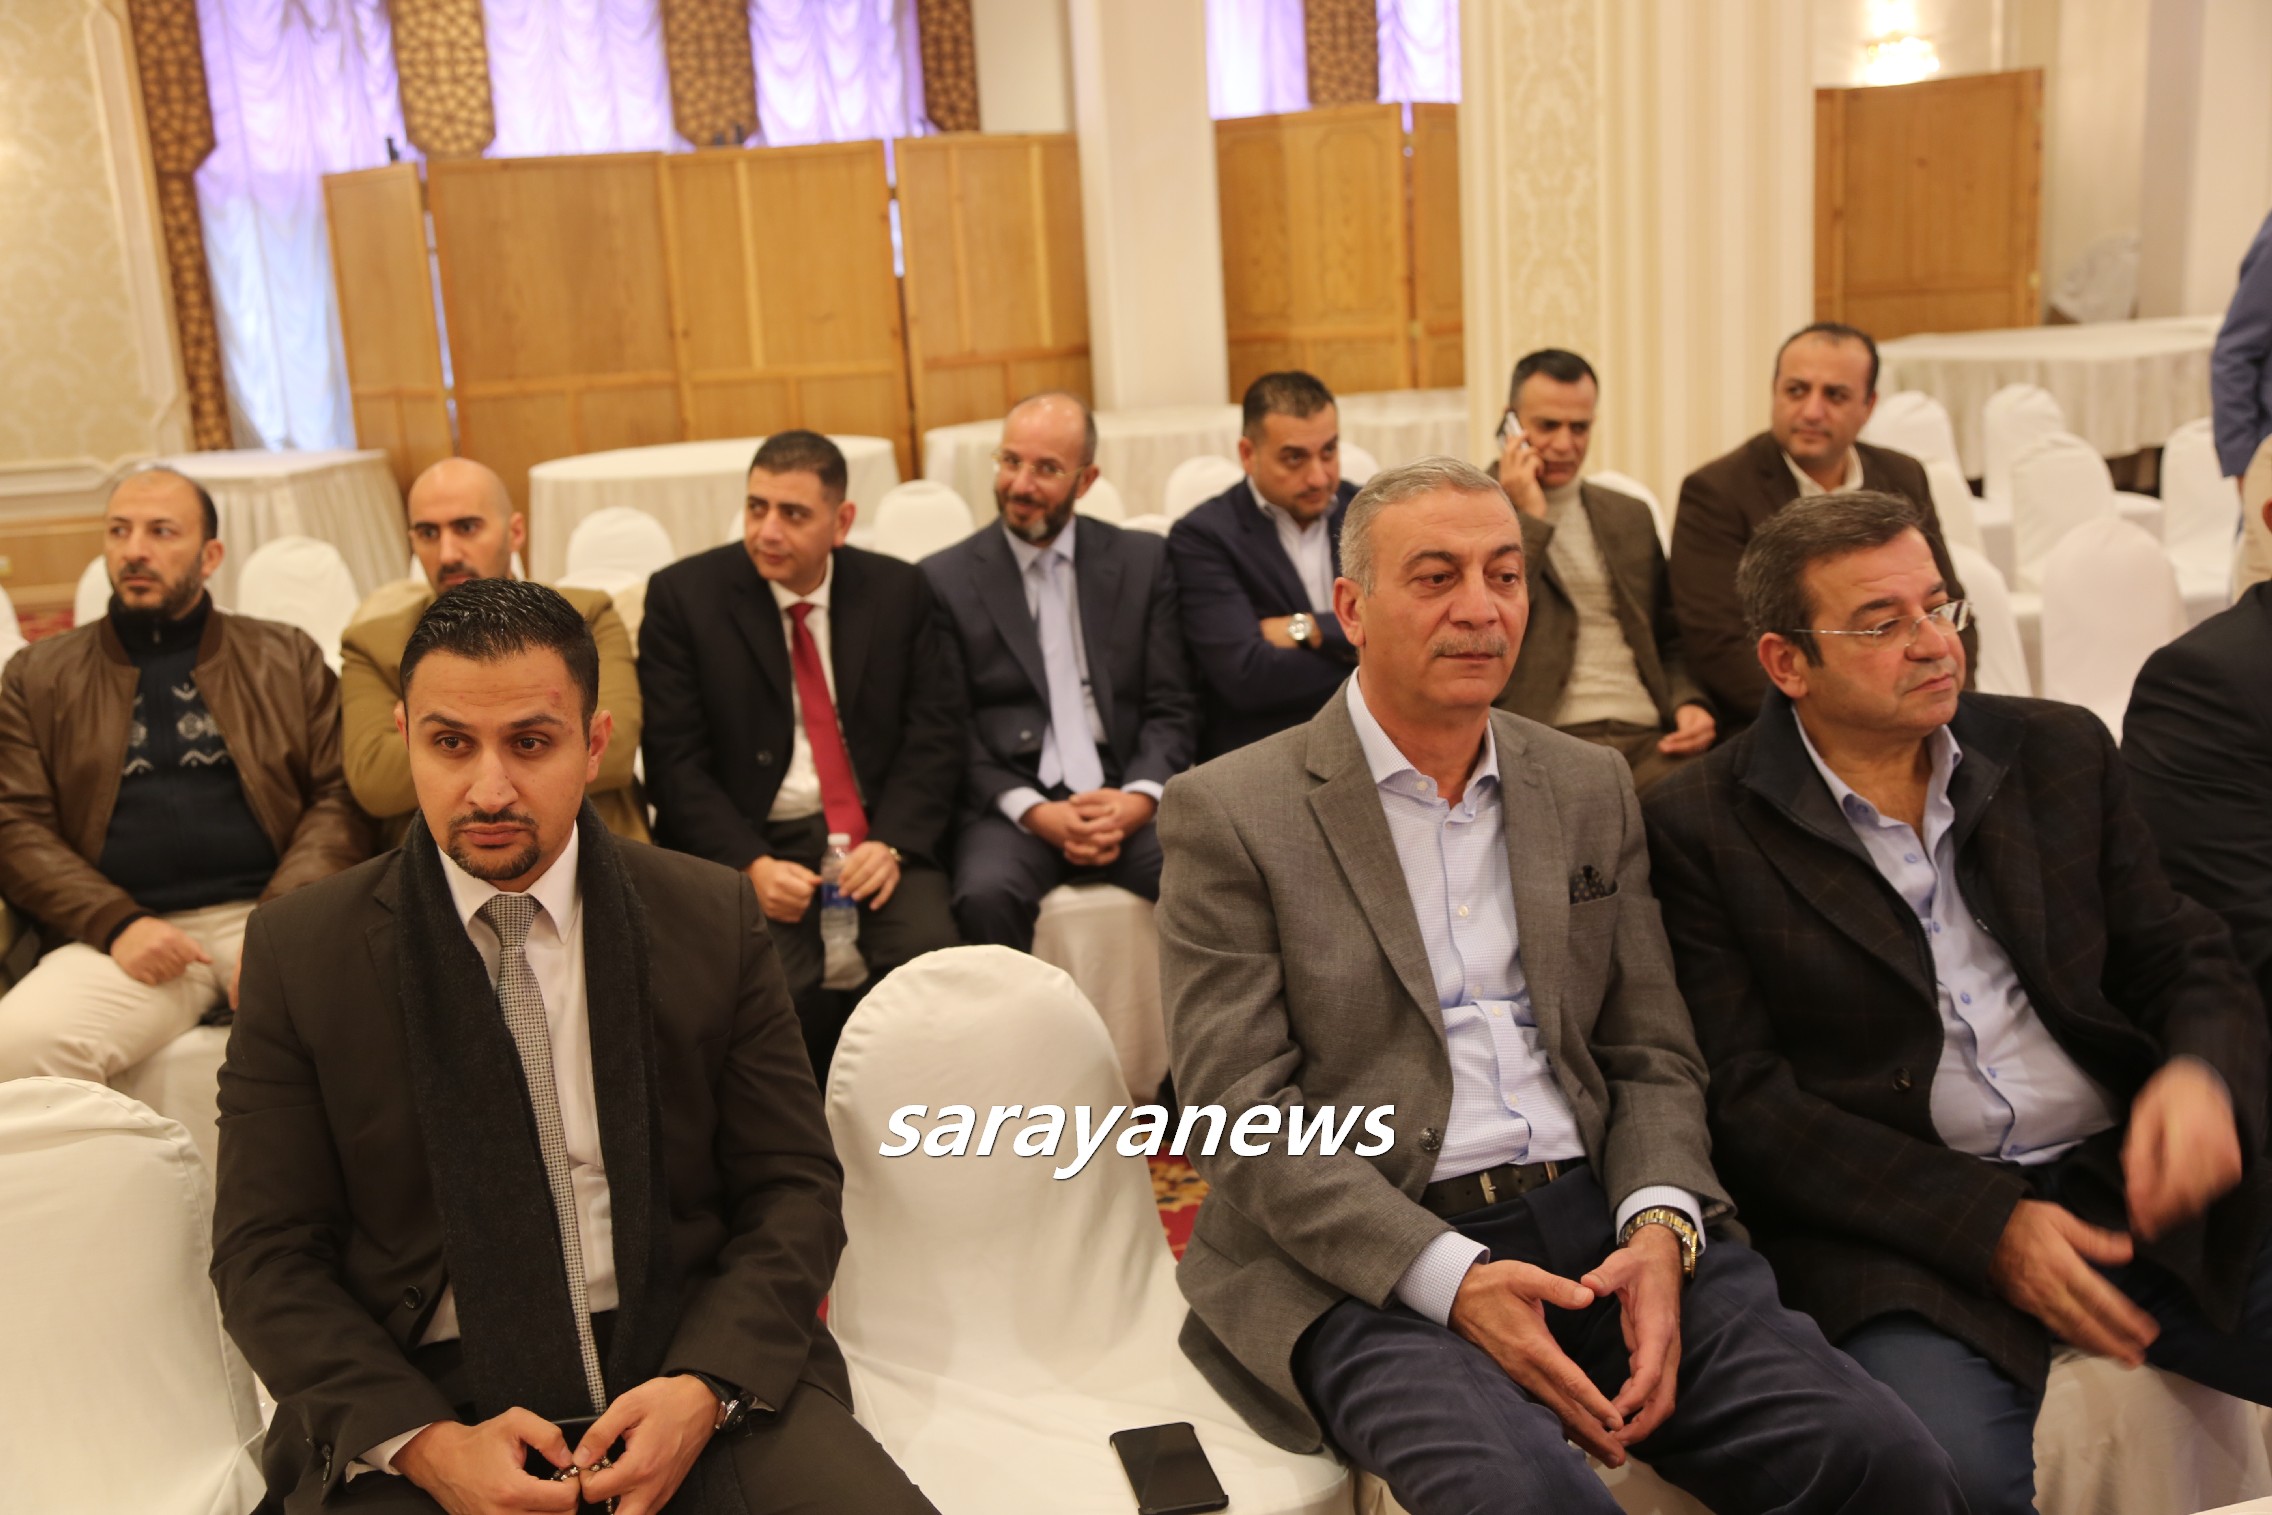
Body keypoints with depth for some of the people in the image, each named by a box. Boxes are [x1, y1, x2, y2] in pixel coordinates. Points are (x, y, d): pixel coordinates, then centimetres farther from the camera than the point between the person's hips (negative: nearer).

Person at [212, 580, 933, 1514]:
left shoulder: (711, 920, 3)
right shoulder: (298, 953, 2)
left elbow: (794, 1188, 4)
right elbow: (264, 1254, 1)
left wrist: (706, 1387, -12)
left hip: (695, 1371, 0)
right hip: (418, 1396, 1)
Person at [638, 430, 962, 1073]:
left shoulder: (900, 590, 7)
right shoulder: (682, 594, 1)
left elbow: (936, 731, 3)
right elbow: (675, 761, -3)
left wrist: (893, 844, -13)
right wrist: (750, 865, -16)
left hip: (879, 835, 2)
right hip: (746, 844, -1)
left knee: (929, 953, -27)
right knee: (777, 985, -29)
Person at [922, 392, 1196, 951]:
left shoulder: (1143, 560, 12)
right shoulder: (946, 578, 6)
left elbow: (1172, 707, 8)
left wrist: (1138, 798, -11)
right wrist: (1034, 812, -13)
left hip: (1124, 799, 2)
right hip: (1009, 806, -1)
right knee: (987, 895, -33)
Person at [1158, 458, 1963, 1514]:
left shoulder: (1590, 786, 15)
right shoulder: (1228, 814, -1)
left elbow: (1653, 1057, 13)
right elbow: (1244, 1114, -7)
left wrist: (1658, 1229, -7)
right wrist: (1452, 1279, -19)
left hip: (1599, 1220, 5)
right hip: (1368, 1266, -4)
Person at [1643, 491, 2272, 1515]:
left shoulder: (2060, 753, 13)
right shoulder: (1702, 827, -3)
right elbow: (1742, 1096, -7)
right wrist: (1987, 1226, -15)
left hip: (2132, 1181, 5)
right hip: (1904, 1228, -4)